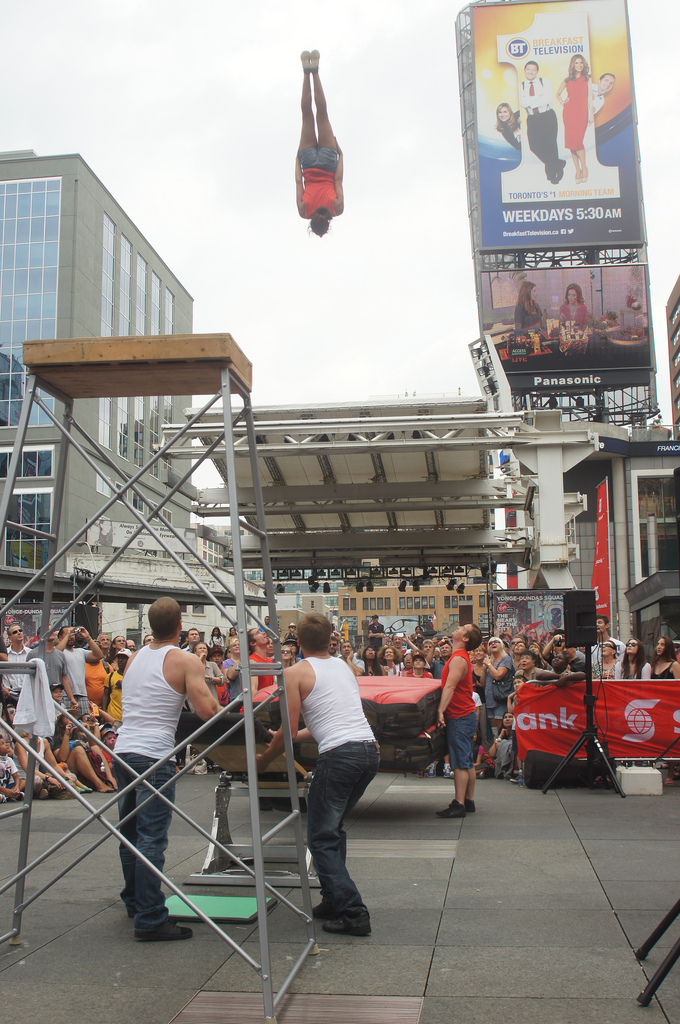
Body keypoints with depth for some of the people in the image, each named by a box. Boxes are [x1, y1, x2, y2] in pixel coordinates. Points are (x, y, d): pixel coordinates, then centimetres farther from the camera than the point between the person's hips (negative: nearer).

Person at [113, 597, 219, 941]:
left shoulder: (134, 658, 13)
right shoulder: (186, 661, -6)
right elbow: (207, 711, -15)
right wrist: (213, 698, 6)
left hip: (122, 750, 7)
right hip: (153, 756, -7)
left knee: (130, 832, 19)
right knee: (152, 838, -6)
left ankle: (134, 902, 34)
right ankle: (150, 920, -6)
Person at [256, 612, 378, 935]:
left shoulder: (296, 673, 1)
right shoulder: (344, 666, 20)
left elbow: (288, 732, -1)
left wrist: (263, 760, 16)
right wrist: (292, 737, 42)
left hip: (339, 755, -7)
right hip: (371, 751, 7)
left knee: (321, 838, 2)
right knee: (333, 829, 22)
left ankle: (353, 913, -4)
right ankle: (334, 900, 26)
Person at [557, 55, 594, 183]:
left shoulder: (587, 79, 9)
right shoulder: (568, 79, 15)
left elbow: (590, 97, 6)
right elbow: (558, 93, 28)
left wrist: (591, 114, -1)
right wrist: (562, 101, 8)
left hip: (581, 112, -3)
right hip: (569, 111, 3)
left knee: (577, 140, -16)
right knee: (570, 141, -3)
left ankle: (583, 167, -1)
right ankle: (578, 170, 4)